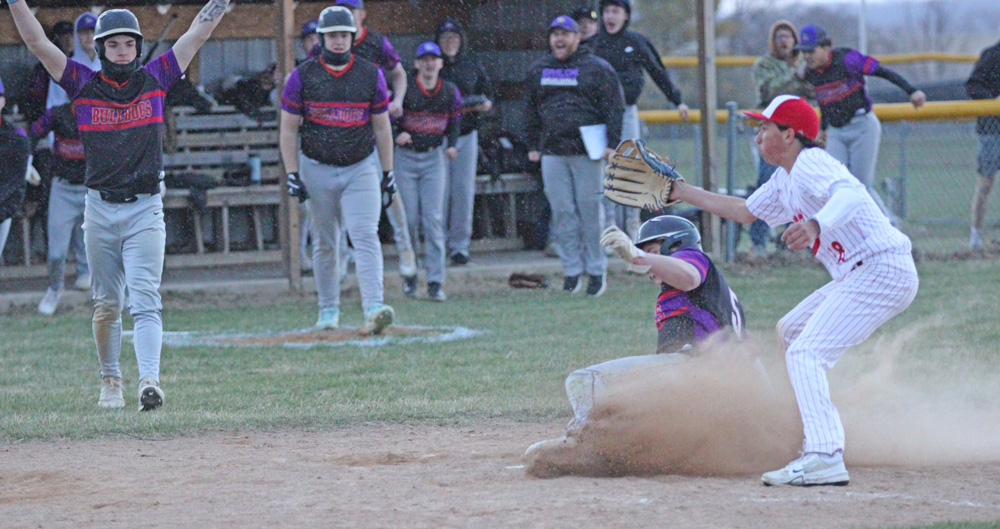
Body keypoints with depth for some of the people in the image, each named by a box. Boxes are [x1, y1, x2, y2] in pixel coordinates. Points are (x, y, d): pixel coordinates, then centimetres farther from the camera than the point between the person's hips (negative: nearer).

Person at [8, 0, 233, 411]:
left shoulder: (155, 79, 4)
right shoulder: (84, 84, 4)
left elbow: (197, 35, 6)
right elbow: (37, 43, -1)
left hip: (145, 209, -1)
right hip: (100, 209, 2)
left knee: (144, 299, -11)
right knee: (106, 304, 9)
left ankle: (149, 381, -23)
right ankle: (110, 381, 23)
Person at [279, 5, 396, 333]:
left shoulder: (371, 75, 2)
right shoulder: (302, 77, -2)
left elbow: (382, 127, 8)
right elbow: (288, 129, 0)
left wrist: (388, 173, 7)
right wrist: (292, 175, -7)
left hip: (361, 170, 0)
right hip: (317, 170, 0)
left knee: (366, 237, -15)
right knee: (324, 244, 9)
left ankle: (373, 309, -25)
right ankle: (328, 310, 22)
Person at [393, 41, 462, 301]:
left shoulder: (449, 91, 2)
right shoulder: (405, 90, -8)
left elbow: (455, 120, 15)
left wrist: (452, 144, -1)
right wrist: (396, 135, -25)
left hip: (433, 157, 2)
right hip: (405, 156, -2)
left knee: (434, 220, -6)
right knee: (409, 219, 0)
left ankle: (435, 282, -6)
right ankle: (409, 274, 19)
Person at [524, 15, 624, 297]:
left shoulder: (597, 68, 2)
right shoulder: (537, 71, 14)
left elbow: (614, 107, -1)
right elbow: (531, 112, 19)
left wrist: (612, 143, -9)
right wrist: (533, 145, 12)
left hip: (587, 152, -3)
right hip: (552, 153, 4)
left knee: (590, 210, -2)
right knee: (562, 212, 1)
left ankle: (596, 270, 7)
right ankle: (572, 270, 7)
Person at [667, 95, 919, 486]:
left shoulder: (811, 164, -14)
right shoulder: (784, 181, 17)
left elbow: (850, 194, -35)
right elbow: (745, 211, 33)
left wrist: (816, 224, -55)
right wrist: (684, 193, 31)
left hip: (881, 271, -11)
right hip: (860, 276, 11)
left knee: (805, 353, -20)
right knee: (790, 331, 27)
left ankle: (825, 458, -34)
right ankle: (820, 432, 33)